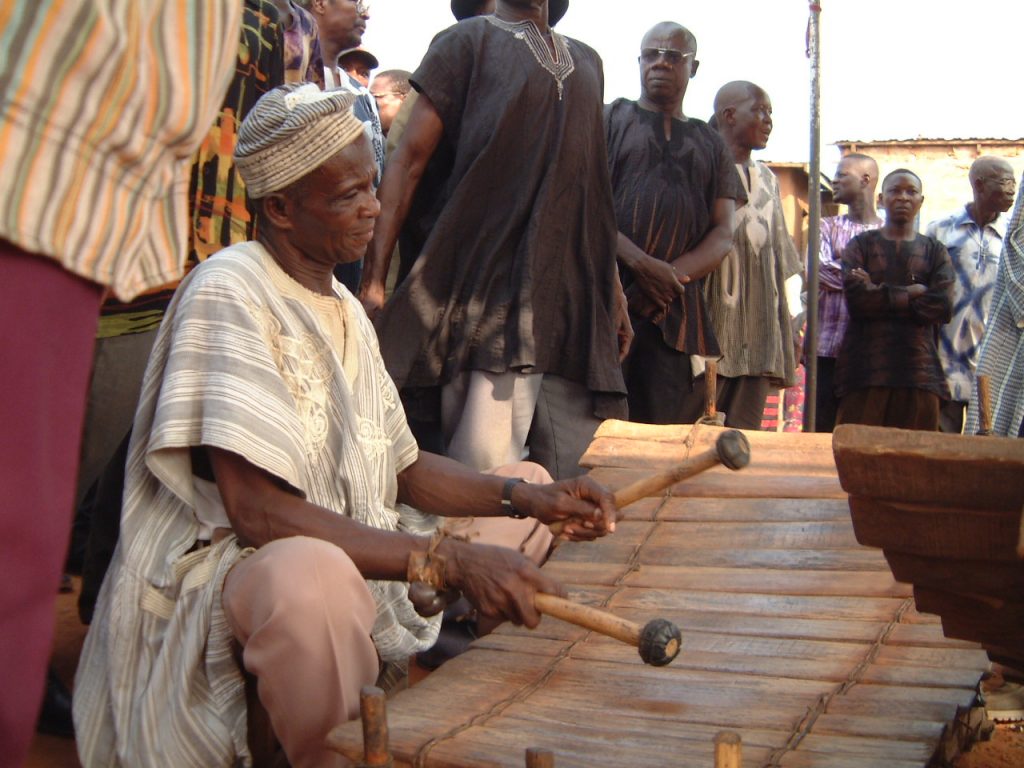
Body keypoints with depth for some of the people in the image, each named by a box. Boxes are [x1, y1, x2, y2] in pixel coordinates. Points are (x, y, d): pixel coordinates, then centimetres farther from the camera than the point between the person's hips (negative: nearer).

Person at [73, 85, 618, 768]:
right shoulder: (228, 293, -15)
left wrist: (527, 498, -3)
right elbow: (258, 511, -25)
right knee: (314, 578, -43)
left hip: (365, 552, 10)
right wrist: (451, 560, -30)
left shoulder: (346, 308, 13)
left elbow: (400, 469, 14)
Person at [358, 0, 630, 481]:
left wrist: (613, 288, 18)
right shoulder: (469, 41, 5)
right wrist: (374, 277, -11)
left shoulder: (586, 61, 22)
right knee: (483, 478, -10)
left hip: (577, 297, 5)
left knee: (579, 479, 2)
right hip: (490, 288, -5)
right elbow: (409, 161, -2)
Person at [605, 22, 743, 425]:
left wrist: (672, 274, -8)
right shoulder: (611, 119, 13)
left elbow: (723, 234, 12)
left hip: (675, 309, 3)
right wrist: (641, 264, -14)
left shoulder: (710, 144, 21)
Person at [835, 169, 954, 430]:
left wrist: (879, 294, -2)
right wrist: (911, 293, -2)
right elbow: (856, 298, -6)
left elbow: (943, 307, -2)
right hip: (866, 369, -1)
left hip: (920, 372, 1)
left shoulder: (935, 252, 15)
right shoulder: (861, 245, 12)